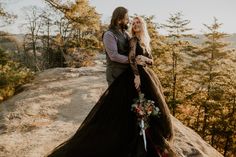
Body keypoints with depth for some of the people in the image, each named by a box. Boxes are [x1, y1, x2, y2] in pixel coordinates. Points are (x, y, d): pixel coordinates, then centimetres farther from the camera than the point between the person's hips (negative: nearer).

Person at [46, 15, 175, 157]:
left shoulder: (146, 42, 17)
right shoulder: (134, 40, -4)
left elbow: (152, 60, 14)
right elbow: (131, 58, -16)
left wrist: (145, 59, -9)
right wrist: (136, 75, -26)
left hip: (147, 76, 8)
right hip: (137, 75, -8)